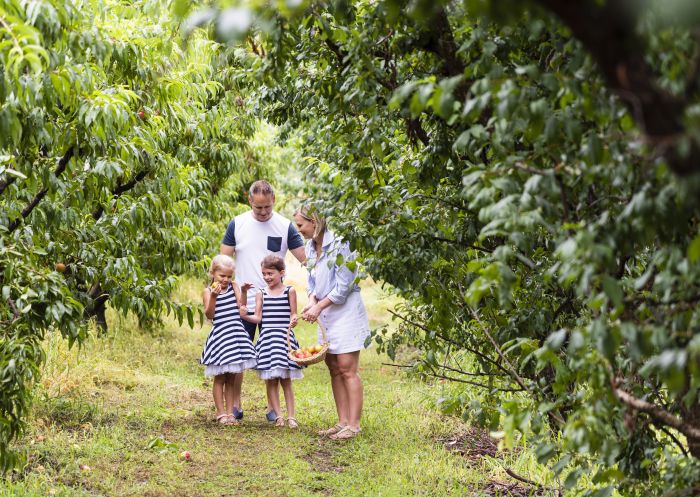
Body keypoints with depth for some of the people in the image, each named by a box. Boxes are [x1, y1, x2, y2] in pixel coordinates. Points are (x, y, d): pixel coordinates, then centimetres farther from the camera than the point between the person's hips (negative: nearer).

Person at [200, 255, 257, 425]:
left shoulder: (234, 286, 8)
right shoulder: (208, 291, -2)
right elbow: (209, 314, -13)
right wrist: (213, 296, -25)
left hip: (236, 333, 3)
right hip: (220, 335, -3)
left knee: (231, 378, 9)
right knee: (220, 378, 3)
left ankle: (230, 412, 15)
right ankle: (221, 413, 10)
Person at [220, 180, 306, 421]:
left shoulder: (285, 226, -1)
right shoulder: (237, 224, 1)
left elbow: (305, 259, -2)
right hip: (242, 304, 0)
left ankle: (273, 407, 13)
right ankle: (235, 405, 14)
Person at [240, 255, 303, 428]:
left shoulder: (289, 292, 3)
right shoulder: (261, 294, 8)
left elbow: (293, 315, 3)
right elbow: (258, 317, 1)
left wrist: (293, 320, -19)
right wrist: (246, 316, -18)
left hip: (284, 337, -2)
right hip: (267, 338, 2)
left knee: (286, 380, 1)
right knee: (270, 380, 2)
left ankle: (291, 416, 6)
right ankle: (278, 415, 9)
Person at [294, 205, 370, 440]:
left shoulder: (339, 245, -17)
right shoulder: (310, 248, 10)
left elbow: (343, 286, -17)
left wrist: (319, 306, -14)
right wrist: (312, 302, -5)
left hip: (346, 310, -9)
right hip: (326, 313, 9)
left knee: (347, 369, -8)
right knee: (333, 368, 9)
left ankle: (353, 425, -5)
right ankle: (343, 422, 15)